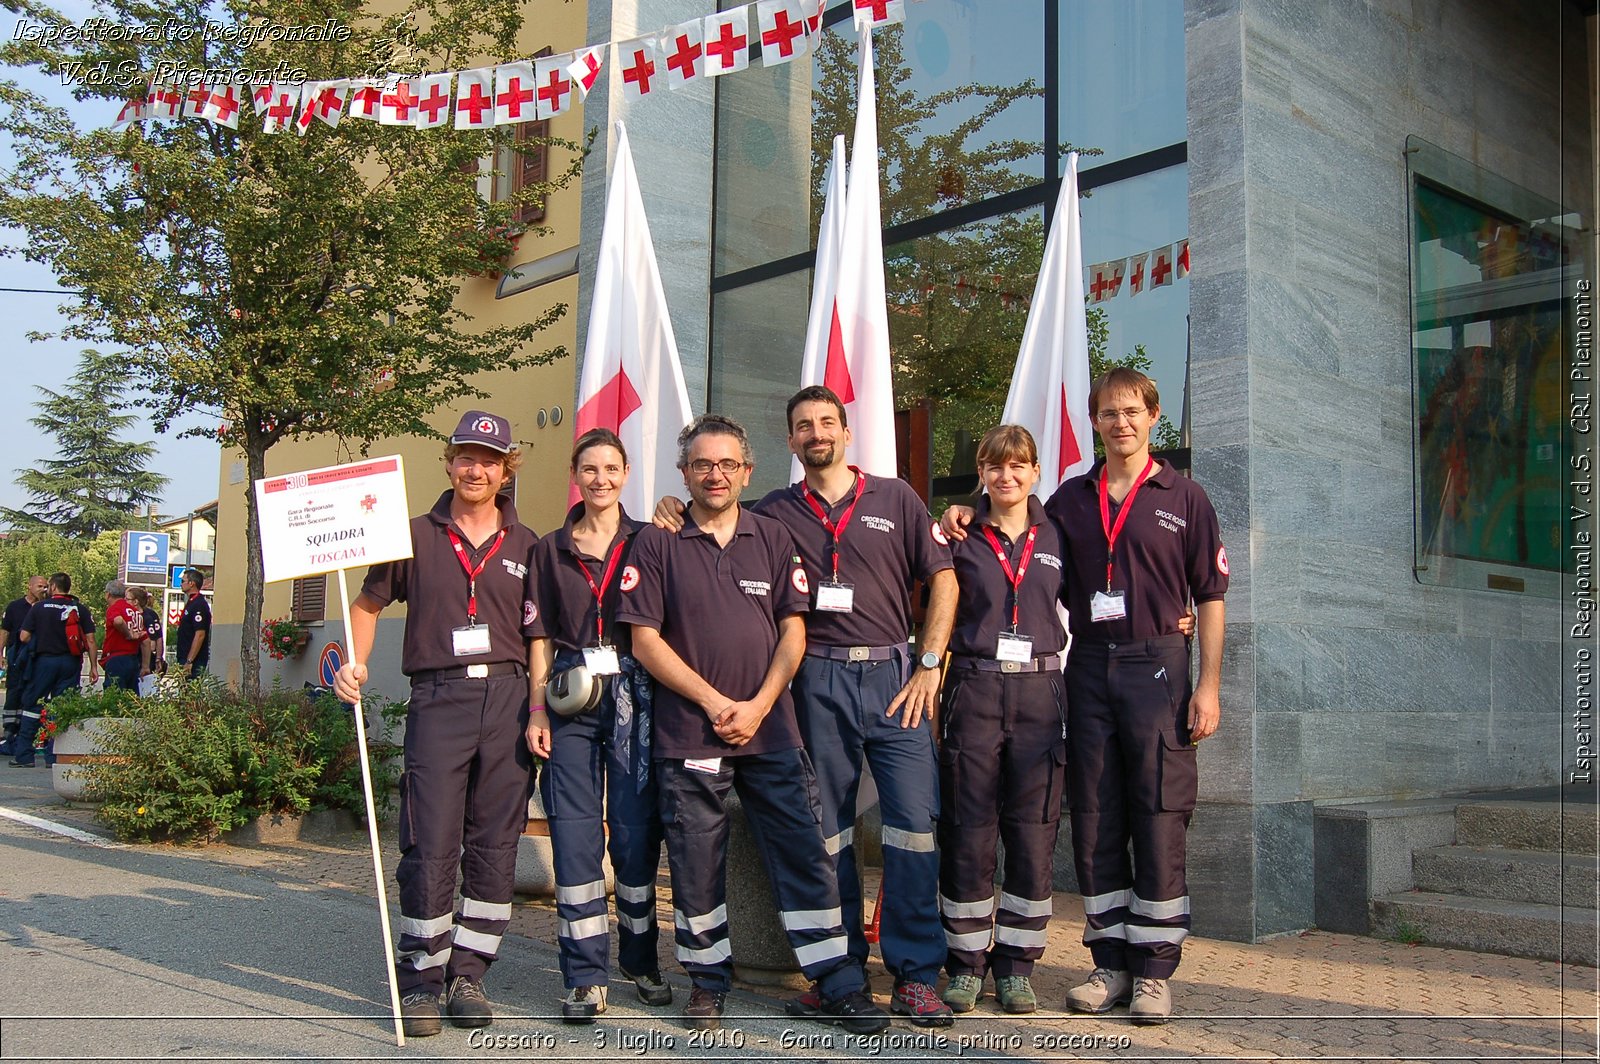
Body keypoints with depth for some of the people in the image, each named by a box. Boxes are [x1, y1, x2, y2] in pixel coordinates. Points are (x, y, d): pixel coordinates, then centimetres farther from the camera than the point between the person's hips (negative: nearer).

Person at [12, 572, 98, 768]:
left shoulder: (39, 607, 0)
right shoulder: (80, 609, 2)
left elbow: (24, 637, -3)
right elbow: (90, 640, -2)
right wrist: (93, 667, 3)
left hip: (44, 660, -1)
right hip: (70, 663, 1)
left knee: (32, 705, 8)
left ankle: (24, 755, 7)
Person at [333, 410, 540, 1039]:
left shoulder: (525, 545, 12)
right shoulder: (416, 536, 9)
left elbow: (538, 637, 12)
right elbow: (369, 604, 15)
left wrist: (537, 713, 3)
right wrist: (356, 663, -3)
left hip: (507, 697, 2)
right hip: (439, 697, -1)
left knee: (494, 847, 3)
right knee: (430, 846, -5)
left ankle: (468, 975, 14)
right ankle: (422, 980, 7)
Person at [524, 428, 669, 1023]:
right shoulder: (551, 550, 11)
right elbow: (541, 635, 9)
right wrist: (537, 709, 0)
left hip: (634, 694, -1)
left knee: (636, 832, 2)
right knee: (574, 835, -1)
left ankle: (640, 959, 19)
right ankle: (585, 975, 7)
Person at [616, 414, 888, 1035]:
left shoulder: (774, 540, 10)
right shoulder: (656, 546, 3)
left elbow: (793, 631, 6)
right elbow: (645, 639, -3)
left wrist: (757, 705, -7)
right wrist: (714, 702, -9)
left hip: (771, 730, 2)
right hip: (688, 733, -1)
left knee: (804, 854, 1)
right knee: (695, 864, 6)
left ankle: (838, 986, 9)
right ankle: (708, 982, 22)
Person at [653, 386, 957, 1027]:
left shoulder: (894, 498, 8)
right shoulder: (775, 513, 11)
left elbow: (943, 578, 6)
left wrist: (929, 665, -1)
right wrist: (678, 511, -1)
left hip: (893, 673, -1)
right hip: (819, 681, 1)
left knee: (914, 819, -6)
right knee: (827, 827, 5)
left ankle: (915, 976, 4)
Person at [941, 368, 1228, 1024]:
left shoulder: (1182, 498, 5)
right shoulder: (1069, 499, 12)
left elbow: (1210, 596, 3)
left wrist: (1209, 685, -4)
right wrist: (970, 517, 4)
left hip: (1156, 667, -3)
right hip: (1088, 668, 3)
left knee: (1159, 821, -3)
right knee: (1094, 821, 4)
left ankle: (1154, 971, 6)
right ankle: (1110, 964, 14)